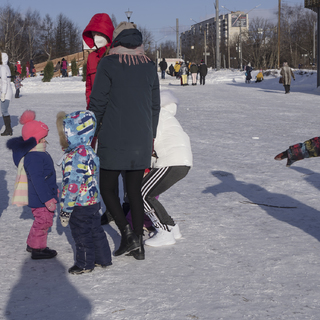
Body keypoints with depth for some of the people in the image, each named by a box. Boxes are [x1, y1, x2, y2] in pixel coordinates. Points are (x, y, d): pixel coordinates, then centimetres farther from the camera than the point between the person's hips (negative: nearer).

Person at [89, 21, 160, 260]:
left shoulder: (108, 64, -7)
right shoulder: (150, 66, 6)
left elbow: (97, 102, -8)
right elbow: (155, 106, 12)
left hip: (114, 140, -4)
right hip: (141, 141, 5)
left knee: (107, 188, 10)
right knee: (135, 191, 13)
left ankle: (127, 233, -5)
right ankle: (138, 245, 14)